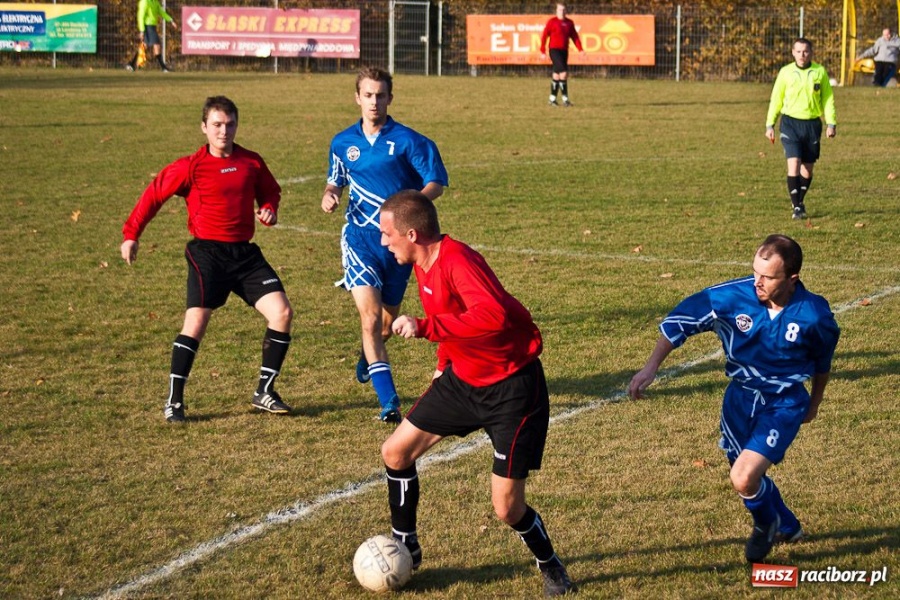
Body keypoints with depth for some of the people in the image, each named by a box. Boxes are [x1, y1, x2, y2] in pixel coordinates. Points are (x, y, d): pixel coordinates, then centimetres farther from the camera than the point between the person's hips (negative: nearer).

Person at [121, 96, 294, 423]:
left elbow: (270, 191, 23)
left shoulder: (252, 162, 5)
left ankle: (264, 392, 8)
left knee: (282, 312, -6)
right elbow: (154, 194, 2)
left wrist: (269, 209, 1)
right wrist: (131, 234, 0)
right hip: (207, 251, -4)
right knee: (196, 320, -16)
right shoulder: (192, 166, -6)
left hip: (245, 252, 4)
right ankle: (174, 401, -3)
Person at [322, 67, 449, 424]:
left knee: (388, 320, 16)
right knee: (370, 317, -18)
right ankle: (388, 400, -18)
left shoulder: (408, 141, -6)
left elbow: (436, 183, -6)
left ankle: (368, 357, 52)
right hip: (360, 236, 0)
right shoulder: (342, 143, 5)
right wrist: (330, 194, -2)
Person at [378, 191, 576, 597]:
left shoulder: (457, 260, -27)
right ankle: (405, 549, 26)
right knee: (395, 452, 7)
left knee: (507, 508, -7)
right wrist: (445, 361, 21)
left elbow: (493, 316, -44)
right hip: (463, 377, 9)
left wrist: (424, 327, -41)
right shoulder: (423, 263, 2)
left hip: (511, 387, -9)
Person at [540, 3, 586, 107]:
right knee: (563, 72, -17)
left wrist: (580, 49, -4)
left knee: (557, 75, 12)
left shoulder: (569, 23, 10)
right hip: (554, 50, -6)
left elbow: (574, 36, 8)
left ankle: (552, 99, 21)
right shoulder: (552, 21, -5)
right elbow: (544, 36, -4)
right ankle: (565, 99, -16)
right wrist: (543, 52, -8)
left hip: (564, 51, 6)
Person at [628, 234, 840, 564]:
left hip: (784, 404, -3)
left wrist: (814, 403, 17)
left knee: (744, 479, -19)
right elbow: (679, 321, -12)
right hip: (740, 396, 3)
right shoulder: (732, 296, -22)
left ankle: (766, 524, 16)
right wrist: (650, 368, -19)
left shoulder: (814, 314, -20)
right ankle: (787, 527, 50)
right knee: (749, 476, 19)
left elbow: (822, 360, 2)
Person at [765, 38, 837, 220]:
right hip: (791, 123, -2)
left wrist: (831, 123, 0)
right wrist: (770, 124, 3)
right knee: (794, 164, -14)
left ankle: (800, 201, 29)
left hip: (812, 124, 2)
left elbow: (828, 98, 7)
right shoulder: (786, 72, 0)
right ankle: (796, 207, -7)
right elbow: (776, 99, 6)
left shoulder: (820, 72, 1)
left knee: (808, 169, 8)